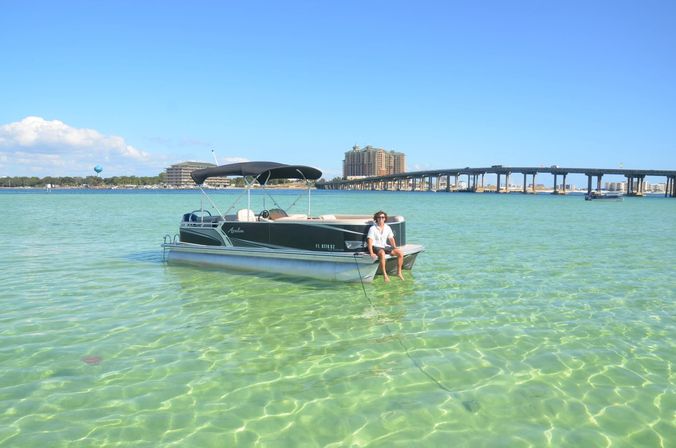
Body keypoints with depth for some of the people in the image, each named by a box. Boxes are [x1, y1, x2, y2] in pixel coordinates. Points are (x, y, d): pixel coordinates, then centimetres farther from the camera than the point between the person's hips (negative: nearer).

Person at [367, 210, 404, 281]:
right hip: (376, 247, -6)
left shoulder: (387, 228, 9)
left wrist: (395, 247, 1)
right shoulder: (373, 228, -9)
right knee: (382, 253, -41)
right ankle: (385, 275, -35)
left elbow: (391, 239, 17)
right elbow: (370, 241, -16)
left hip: (385, 246, 6)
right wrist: (371, 253, -27)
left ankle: (399, 272, 1)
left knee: (400, 253, -13)